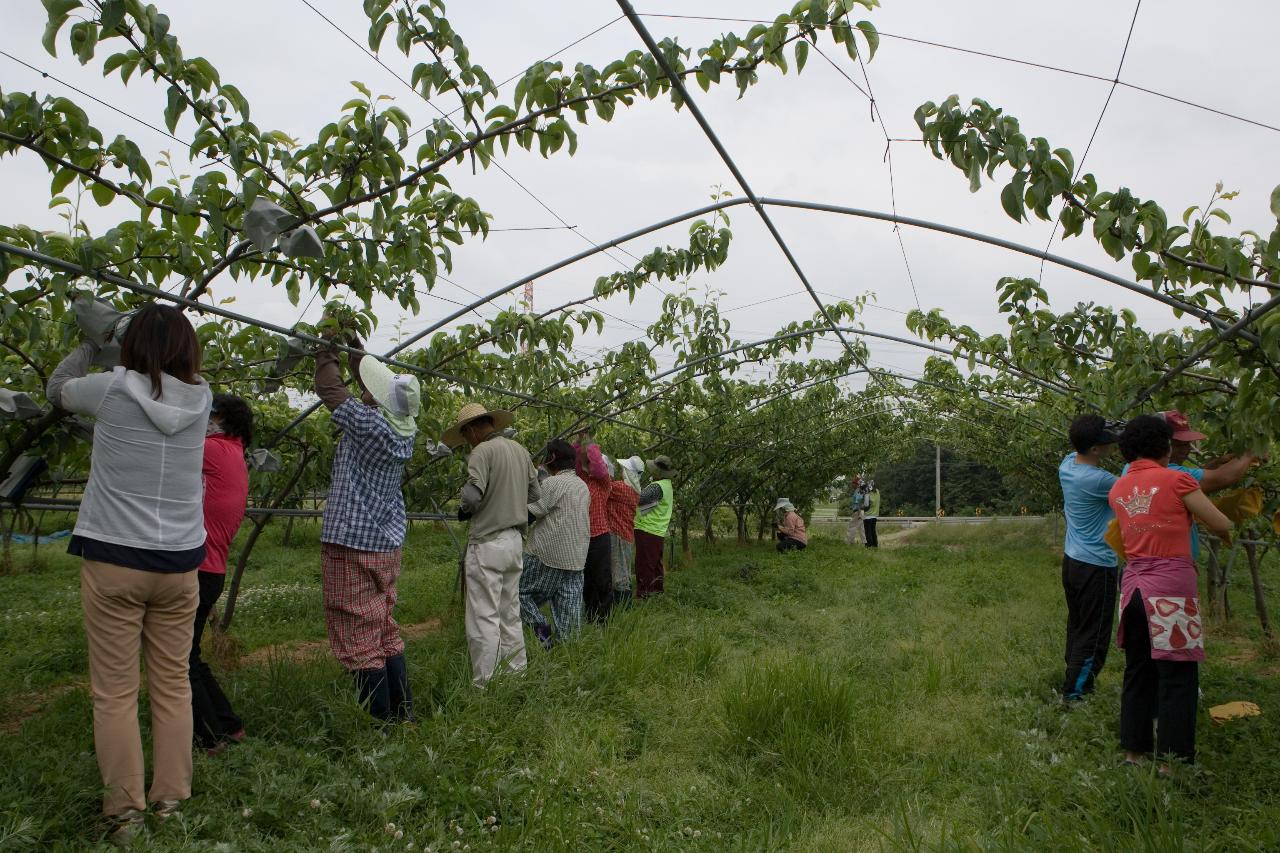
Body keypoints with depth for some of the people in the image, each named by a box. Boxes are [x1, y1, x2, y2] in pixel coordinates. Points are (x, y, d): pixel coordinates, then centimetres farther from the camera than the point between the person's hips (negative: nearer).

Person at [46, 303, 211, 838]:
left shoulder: (113, 388, -7)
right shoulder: (199, 398, 0)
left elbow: (57, 388, 14)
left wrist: (93, 340, 25)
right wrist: (168, 331, 19)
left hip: (113, 558, -3)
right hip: (179, 561, 3)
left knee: (115, 691, 5)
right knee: (172, 684, 11)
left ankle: (124, 811, 10)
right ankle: (170, 799, 18)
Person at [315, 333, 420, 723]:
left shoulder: (368, 424, -19)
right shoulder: (404, 430, 1)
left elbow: (329, 387, -5)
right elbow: (371, 376, 16)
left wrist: (327, 351, 9)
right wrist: (353, 343, 20)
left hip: (352, 547, -8)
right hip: (387, 544, 8)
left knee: (360, 643, -3)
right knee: (387, 634, 16)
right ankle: (402, 716, 21)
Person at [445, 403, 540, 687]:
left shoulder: (483, 451, -13)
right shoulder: (520, 450, 10)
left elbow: (471, 496, -22)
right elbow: (535, 494, 14)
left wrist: (464, 510, -1)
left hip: (488, 544, -8)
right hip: (515, 540, 8)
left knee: (484, 619, -2)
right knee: (510, 615, 16)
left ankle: (484, 686, 2)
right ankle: (517, 674, 23)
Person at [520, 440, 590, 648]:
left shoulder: (552, 484, -10)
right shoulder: (583, 486, 16)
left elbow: (529, 514, -13)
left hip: (547, 554, -7)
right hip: (576, 558, 7)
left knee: (520, 590, 6)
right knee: (568, 604, 7)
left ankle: (540, 627, -8)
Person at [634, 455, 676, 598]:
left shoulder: (657, 487, -21)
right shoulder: (667, 485, 13)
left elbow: (640, 499, -28)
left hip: (647, 531, -10)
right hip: (658, 531, 10)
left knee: (644, 564, -4)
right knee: (655, 563, 19)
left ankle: (643, 593, -1)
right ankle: (656, 588, 28)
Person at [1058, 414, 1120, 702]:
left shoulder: (1067, 464, -1)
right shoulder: (1099, 480, -25)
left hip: (1071, 560, 9)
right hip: (1096, 566, -8)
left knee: (1077, 626, 19)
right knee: (1093, 636, 1)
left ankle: (1076, 684, 30)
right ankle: (1074, 694, 4)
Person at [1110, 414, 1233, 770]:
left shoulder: (1118, 489, 10)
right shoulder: (1176, 480, -7)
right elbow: (1223, 526, -1)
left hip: (1133, 584, 6)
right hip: (1171, 586, -6)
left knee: (1137, 672, 16)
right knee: (1177, 678, 3)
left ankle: (1133, 751, 24)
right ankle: (1172, 761, 9)